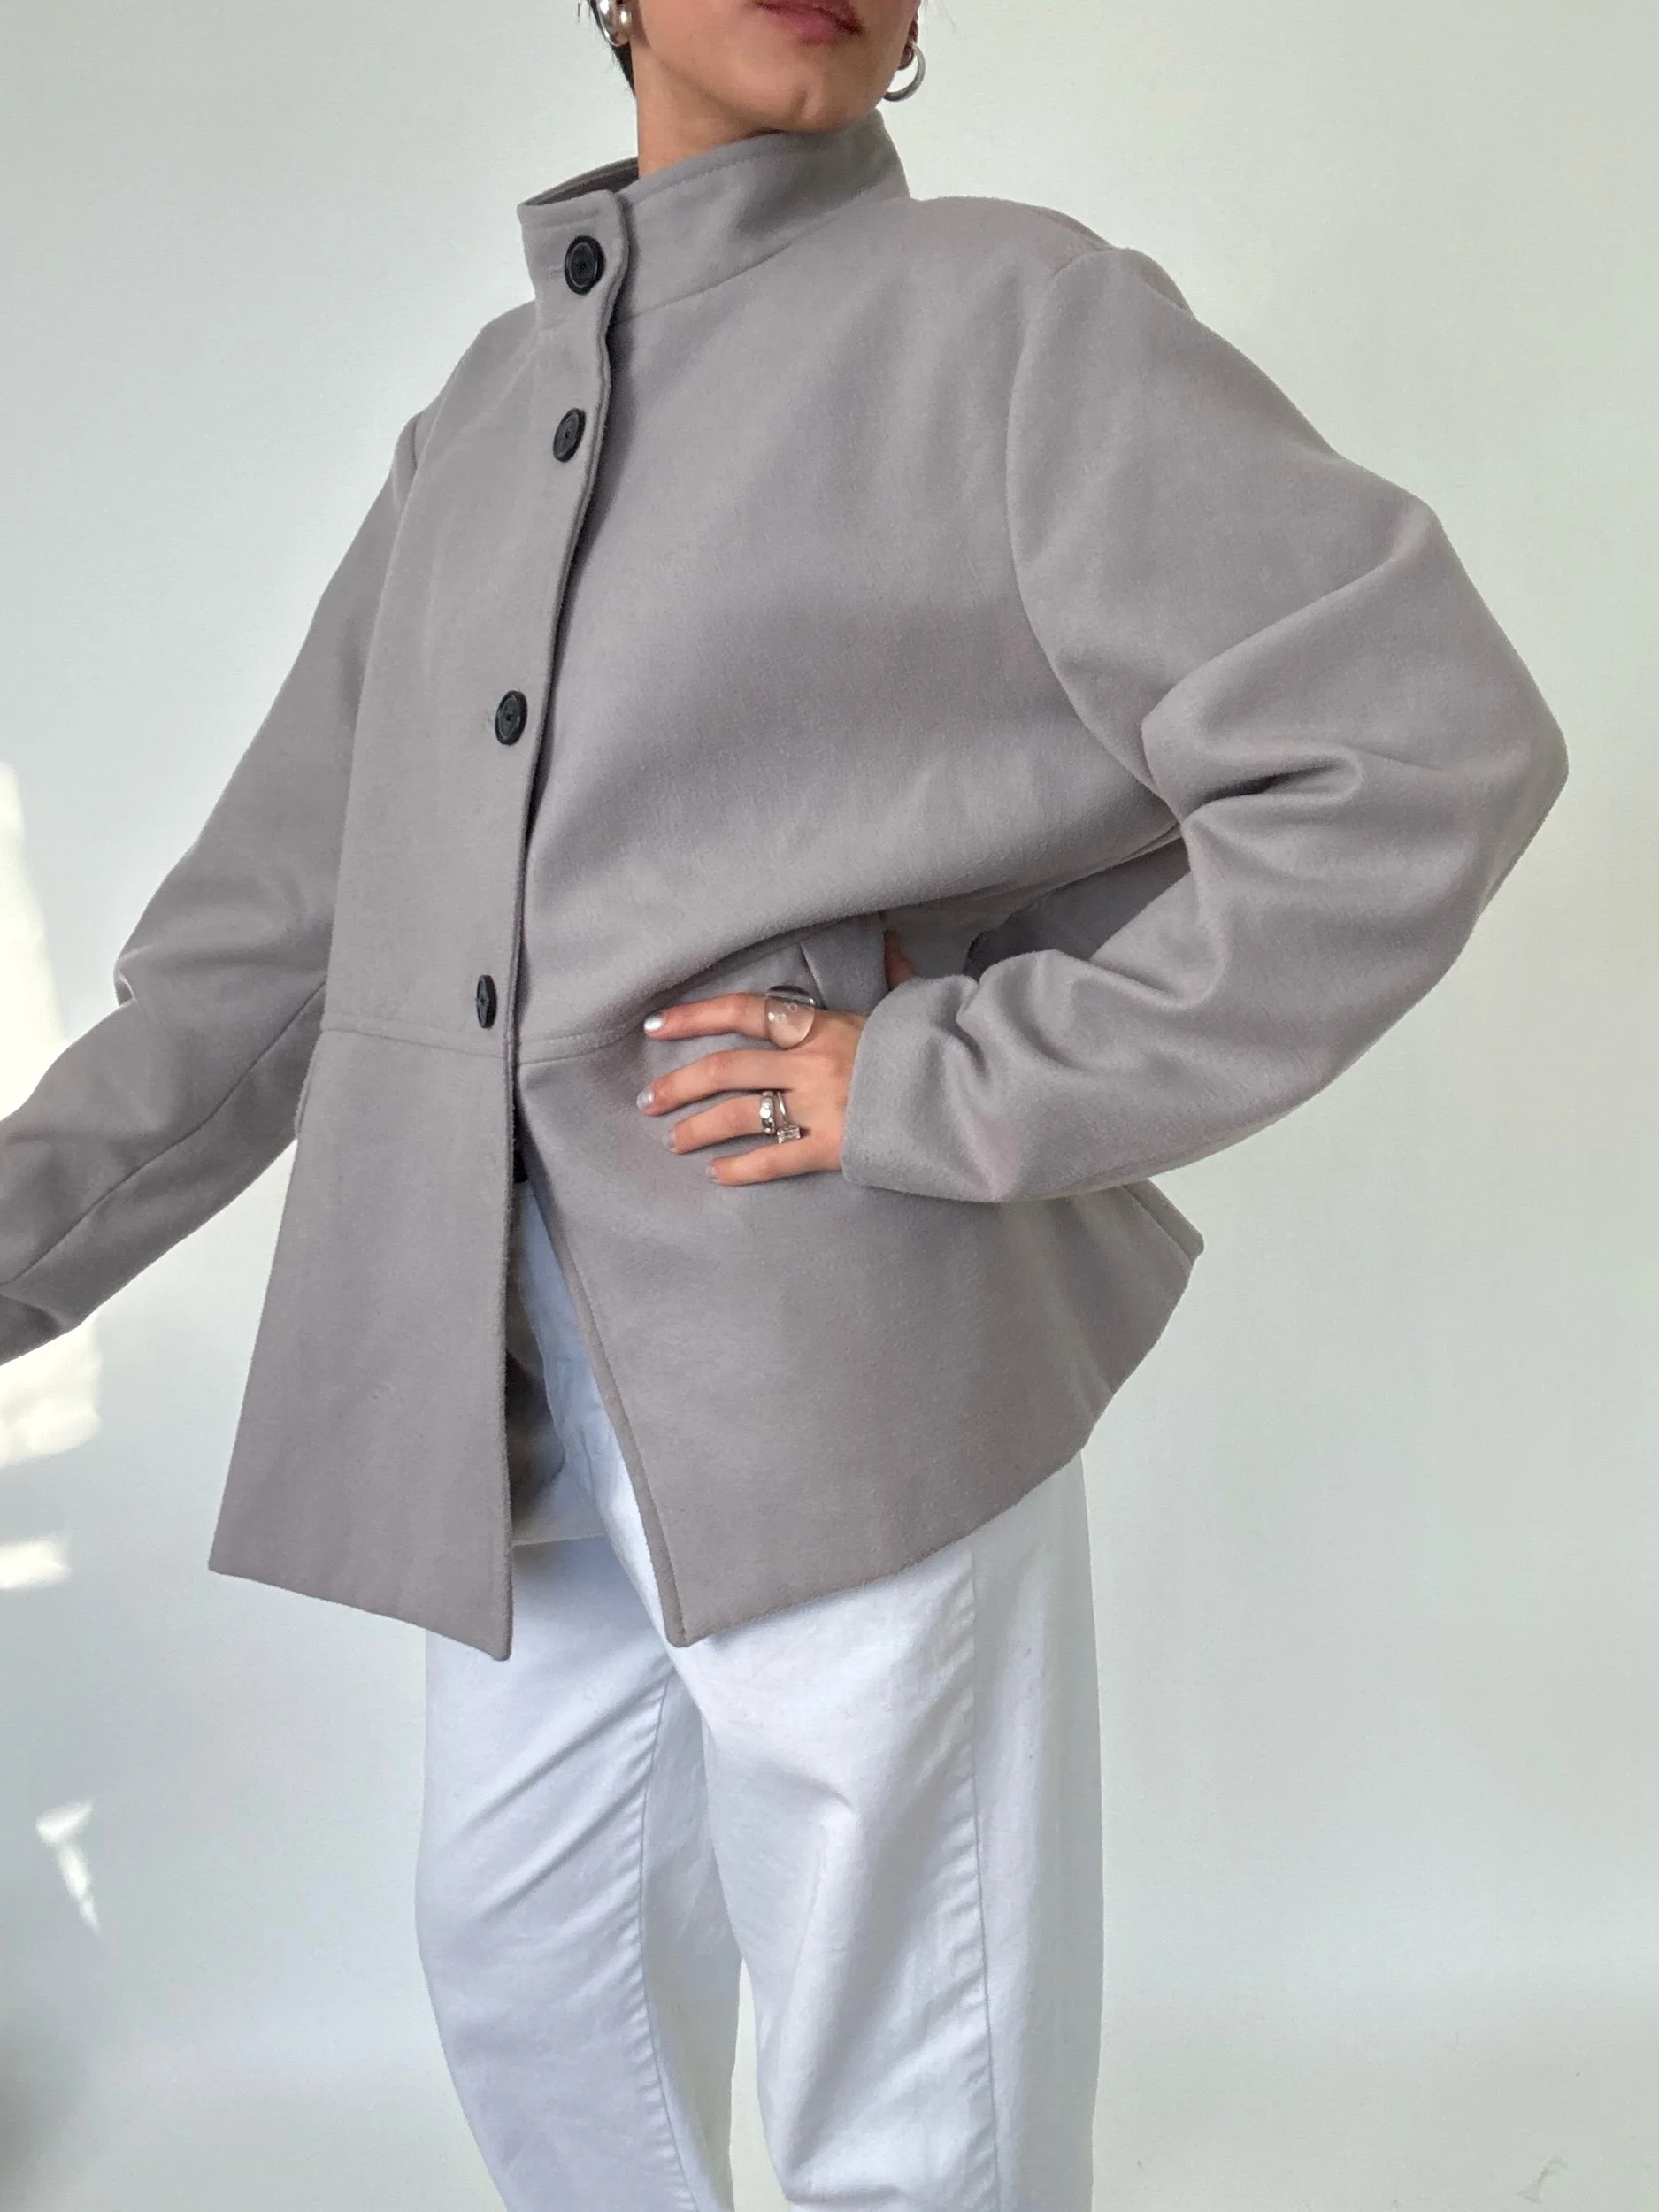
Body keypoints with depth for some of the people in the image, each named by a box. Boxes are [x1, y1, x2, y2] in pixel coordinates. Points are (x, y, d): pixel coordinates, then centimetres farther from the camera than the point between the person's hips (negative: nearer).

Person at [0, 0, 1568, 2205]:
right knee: (528, 1958, 24)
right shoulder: (480, 429, 14)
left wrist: (956, 1088, -15)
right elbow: (282, 925, 15)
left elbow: (1423, 747, -12)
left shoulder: (1016, 315, -3)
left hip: (846, 1369, -6)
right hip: (522, 1399, 7)